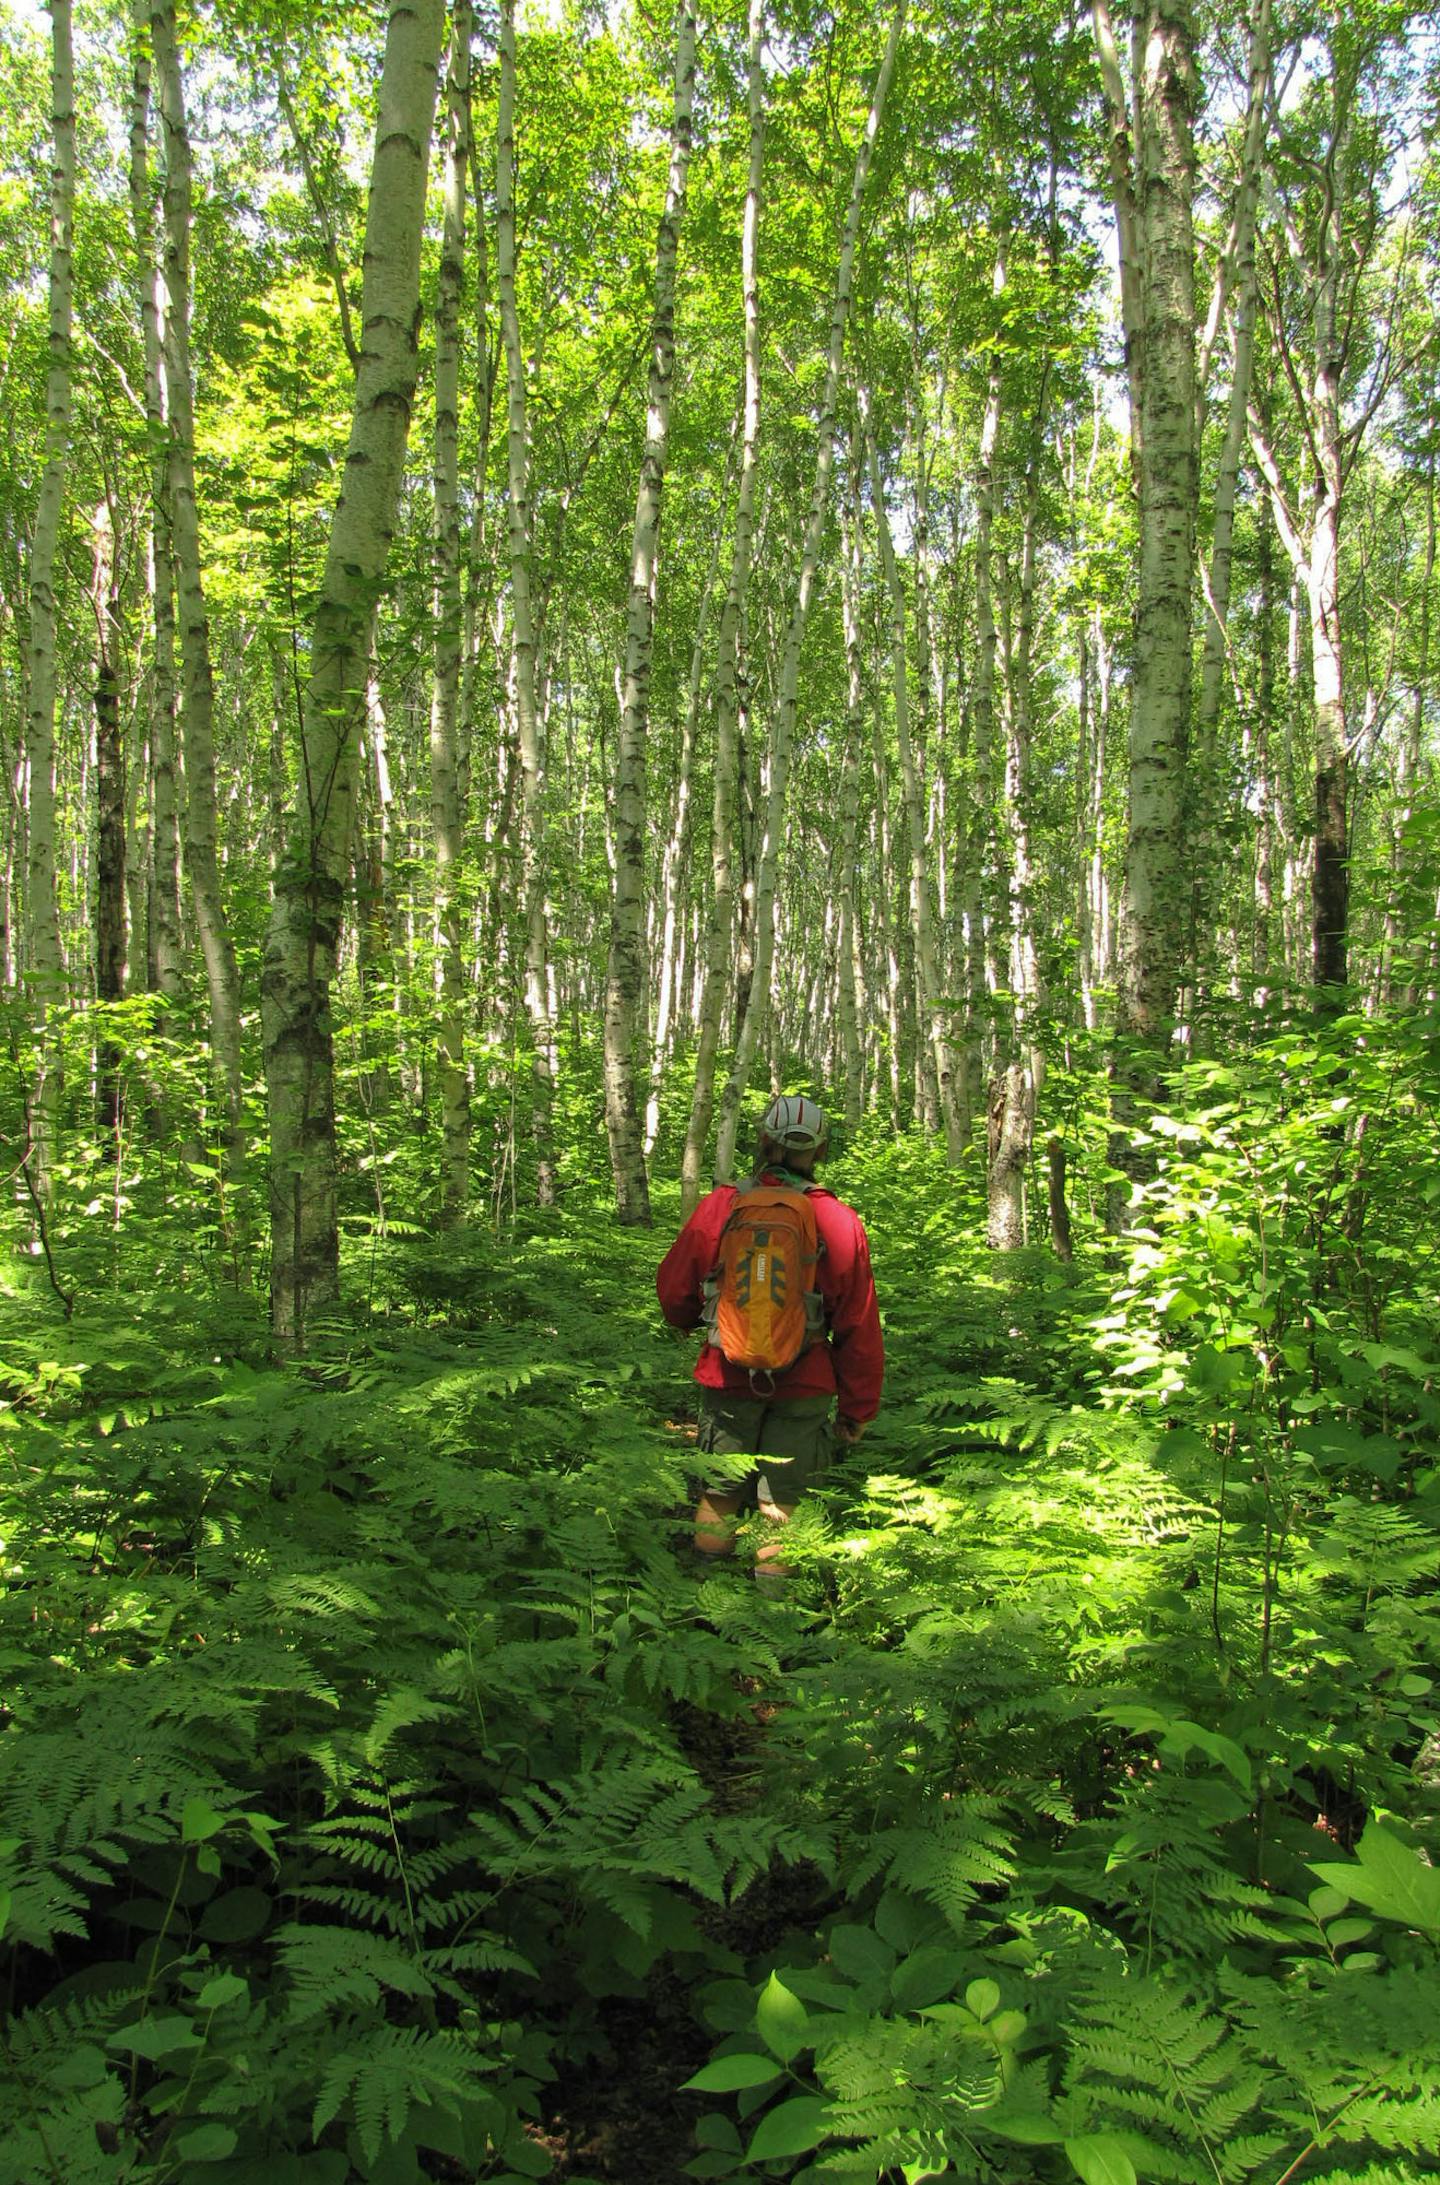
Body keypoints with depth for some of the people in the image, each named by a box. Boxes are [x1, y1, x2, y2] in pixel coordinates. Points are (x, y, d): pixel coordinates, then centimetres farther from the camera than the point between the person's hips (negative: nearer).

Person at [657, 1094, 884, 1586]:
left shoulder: (721, 1205, -7)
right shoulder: (841, 1222, -7)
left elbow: (674, 1291, 3)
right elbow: (859, 1327, -3)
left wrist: (690, 1323, 27)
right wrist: (857, 1410, 7)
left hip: (728, 1378, 1)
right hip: (804, 1387, 0)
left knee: (718, 1497, 15)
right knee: (781, 1507, 9)